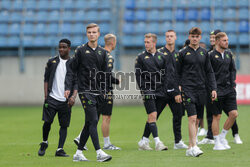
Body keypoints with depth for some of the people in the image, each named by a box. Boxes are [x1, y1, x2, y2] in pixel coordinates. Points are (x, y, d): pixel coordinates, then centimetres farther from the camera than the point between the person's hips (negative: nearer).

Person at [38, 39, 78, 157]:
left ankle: (60, 150, 0)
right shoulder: (52, 62, 10)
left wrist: (73, 96, -13)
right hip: (52, 98, 0)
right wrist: (46, 95, 0)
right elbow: (46, 79, 11)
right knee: (47, 121, -8)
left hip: (66, 100, 0)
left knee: (64, 125, -1)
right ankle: (44, 143, 16)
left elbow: (76, 83, 3)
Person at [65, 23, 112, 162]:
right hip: (85, 90, -6)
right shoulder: (80, 50, -1)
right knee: (93, 120, -15)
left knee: (89, 123, 7)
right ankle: (99, 153, -19)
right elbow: (72, 70, -1)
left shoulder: (102, 52, 13)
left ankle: (78, 153, 15)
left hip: (97, 92, 6)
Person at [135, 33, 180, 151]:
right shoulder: (141, 57, 4)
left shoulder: (162, 56, 10)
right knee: (152, 115, -14)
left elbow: (169, 73, 8)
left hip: (161, 92, 3)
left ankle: (143, 141, 14)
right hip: (148, 91, -3)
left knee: (152, 118, 5)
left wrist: (167, 88, -3)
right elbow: (138, 75, 1)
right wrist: (144, 90, -8)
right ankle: (157, 142, -16)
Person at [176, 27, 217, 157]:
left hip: (201, 90, 5)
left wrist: (213, 88, 6)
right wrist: (177, 90, -3)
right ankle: (194, 147, -17)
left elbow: (209, 72, 14)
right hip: (188, 89, -5)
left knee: (197, 120, 6)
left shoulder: (204, 53, 12)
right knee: (192, 118, -15)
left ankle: (190, 148, 12)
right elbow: (177, 73, 4)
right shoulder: (183, 53, 1)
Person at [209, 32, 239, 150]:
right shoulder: (211, 55, -7)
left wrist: (232, 84, 7)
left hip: (229, 90, 6)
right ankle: (217, 143, 7)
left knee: (234, 114, -1)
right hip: (217, 90, -6)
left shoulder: (229, 54, 12)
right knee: (216, 116, -1)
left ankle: (222, 136, 16)